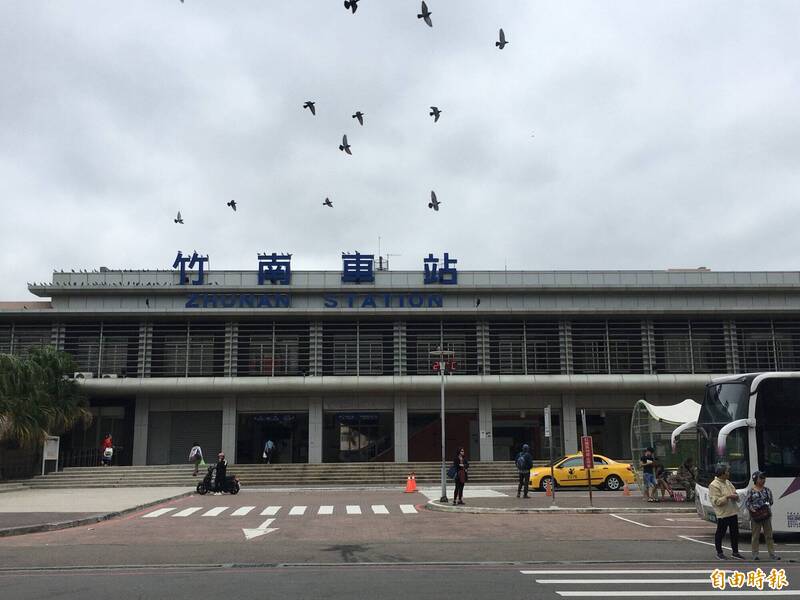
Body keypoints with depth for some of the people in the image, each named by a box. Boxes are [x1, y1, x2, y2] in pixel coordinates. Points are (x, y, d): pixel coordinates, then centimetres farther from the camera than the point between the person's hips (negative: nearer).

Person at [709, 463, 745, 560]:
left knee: (735, 533, 13)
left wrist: (735, 496, -4)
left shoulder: (728, 482, 12)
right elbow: (716, 501, -19)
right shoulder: (714, 485, -14)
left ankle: (735, 552, 26)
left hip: (733, 512, 8)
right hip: (722, 514, -8)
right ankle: (719, 553, 15)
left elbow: (735, 493, 19)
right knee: (720, 533, 3)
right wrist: (727, 497, -24)